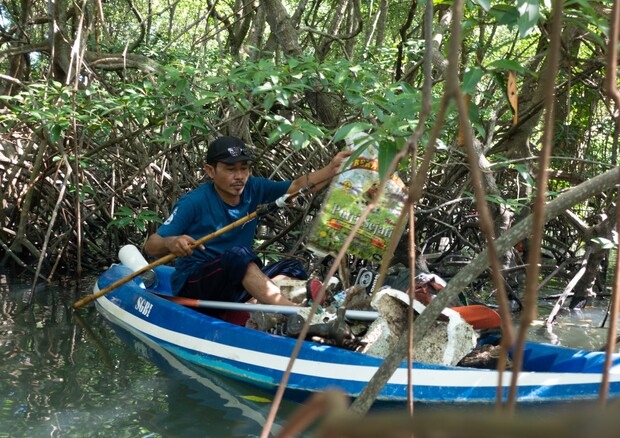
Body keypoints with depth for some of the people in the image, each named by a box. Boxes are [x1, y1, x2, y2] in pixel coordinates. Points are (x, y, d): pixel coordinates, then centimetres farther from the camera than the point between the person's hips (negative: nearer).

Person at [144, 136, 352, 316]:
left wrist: (333, 168, -23)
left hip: (236, 284, 7)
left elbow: (298, 186, -6)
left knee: (291, 268, -13)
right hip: (193, 285, -7)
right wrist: (171, 243, -36)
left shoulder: (254, 189, 4)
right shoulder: (193, 203, -11)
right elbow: (151, 246, -12)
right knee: (237, 255, -34)